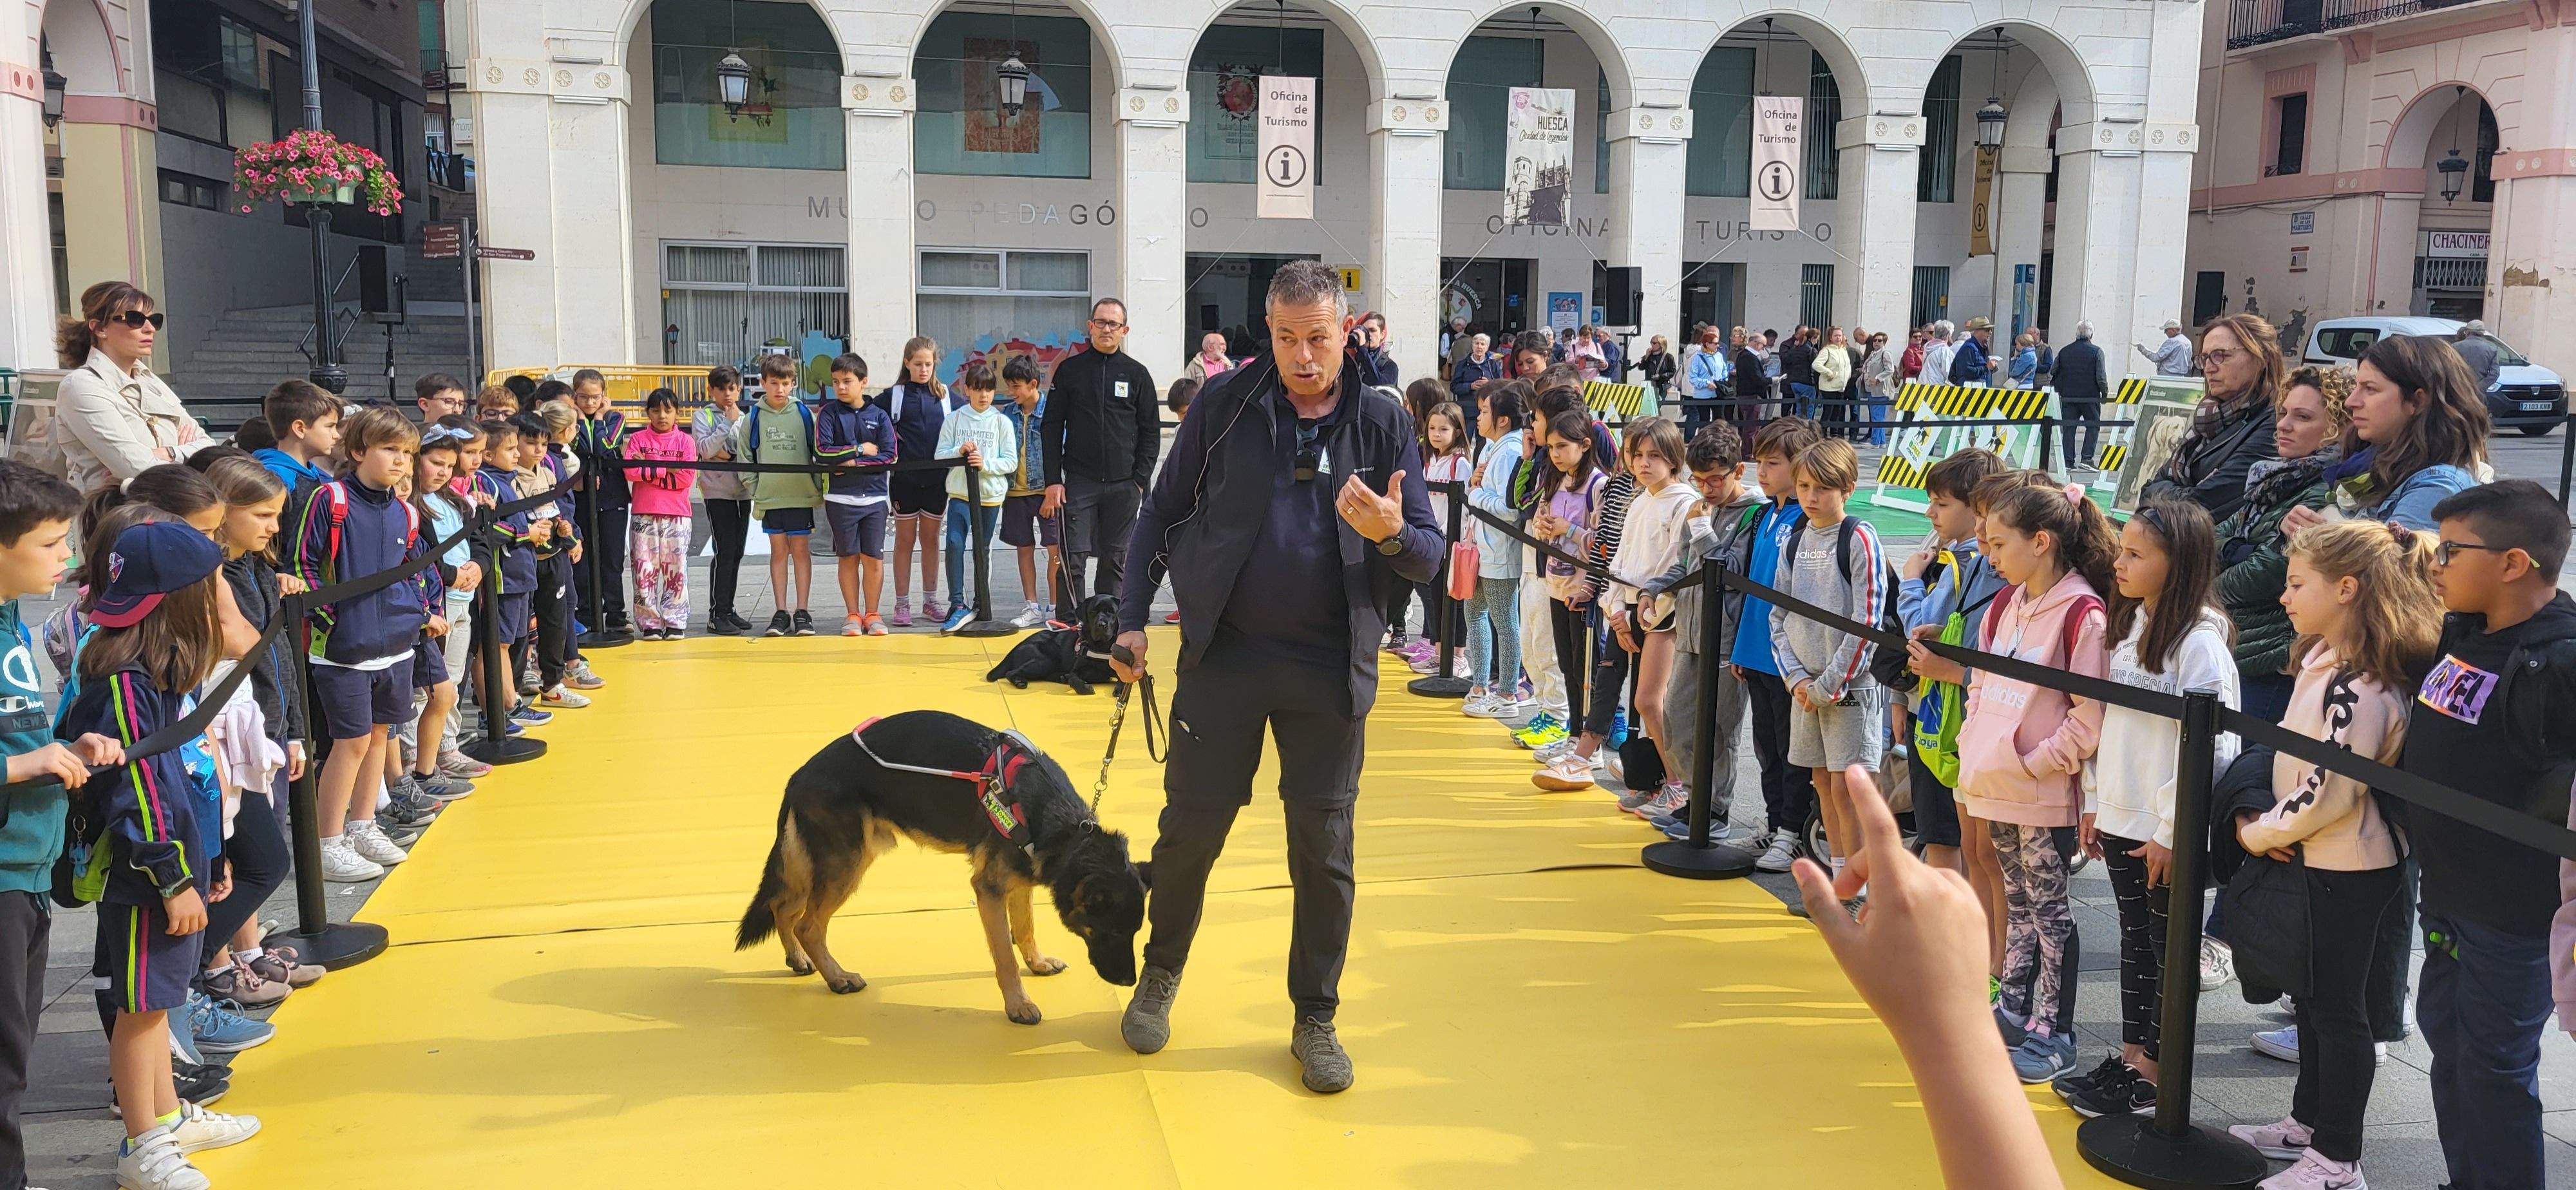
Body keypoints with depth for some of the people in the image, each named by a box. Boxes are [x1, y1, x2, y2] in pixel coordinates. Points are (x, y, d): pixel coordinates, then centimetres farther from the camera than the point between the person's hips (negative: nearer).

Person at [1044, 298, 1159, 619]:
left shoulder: (1137, 374, 6)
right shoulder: (1070, 370, 5)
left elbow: (1151, 432, 7)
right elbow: (1051, 427, 4)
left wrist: (1141, 480, -2)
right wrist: (1053, 481, -4)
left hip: (1123, 485, 1)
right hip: (1079, 482, -1)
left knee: (1115, 560, 8)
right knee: (1073, 559, -6)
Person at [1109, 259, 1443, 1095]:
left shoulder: (1382, 425, -1)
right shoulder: (1224, 407, -2)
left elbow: (1429, 558, 0)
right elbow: (1162, 515, 6)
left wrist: (1392, 534, -23)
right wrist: (1133, 618, -2)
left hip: (1329, 671, 0)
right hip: (1223, 654, 0)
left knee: (1324, 853, 5)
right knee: (1189, 829, 8)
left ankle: (1315, 1018, 21)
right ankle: (1161, 973, 33)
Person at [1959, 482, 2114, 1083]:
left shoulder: (2082, 614, -17)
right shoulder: (2006, 605, 9)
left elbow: (2089, 719, -18)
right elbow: (1982, 684, 17)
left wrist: (2032, 765, -17)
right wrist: (1972, 750, 8)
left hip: (2046, 796, -7)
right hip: (1997, 788, 7)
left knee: (2049, 910, 2)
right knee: (2018, 901, 18)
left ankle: (2054, 1036, 12)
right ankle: (2014, 1011, 29)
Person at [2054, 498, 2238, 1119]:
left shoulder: (2199, 641, -16)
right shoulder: (2129, 625, 9)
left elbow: (2206, 745, -19)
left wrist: (2171, 832, -18)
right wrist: (2095, 802, 14)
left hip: (2167, 830, -8)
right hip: (2121, 819, 8)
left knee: (2170, 950, 5)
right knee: (2135, 941, 16)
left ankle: (2154, 1077, 14)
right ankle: (2128, 1060, 25)